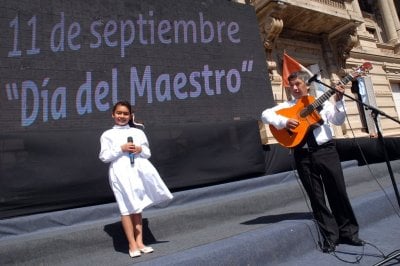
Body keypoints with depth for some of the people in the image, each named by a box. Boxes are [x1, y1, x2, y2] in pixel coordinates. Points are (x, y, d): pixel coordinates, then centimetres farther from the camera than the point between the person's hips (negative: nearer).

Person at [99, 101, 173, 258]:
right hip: (120, 172, -3)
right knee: (126, 208, 1)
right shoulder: (107, 135, 5)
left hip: (138, 170, 3)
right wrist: (121, 148, -12)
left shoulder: (138, 132, 12)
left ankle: (139, 242, 21)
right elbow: (104, 157, -2)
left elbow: (148, 153, 13)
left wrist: (140, 149, -9)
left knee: (137, 207, 10)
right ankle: (132, 245, 14)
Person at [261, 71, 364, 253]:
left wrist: (338, 101, -11)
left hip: (325, 150, 0)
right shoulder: (286, 106, 10)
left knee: (338, 192, 6)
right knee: (316, 197, 6)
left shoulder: (321, 102, 11)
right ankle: (330, 236, 19)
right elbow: (265, 114, -4)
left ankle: (348, 232, 25)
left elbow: (338, 121, 2)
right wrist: (284, 121, -18)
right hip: (303, 155, 0)